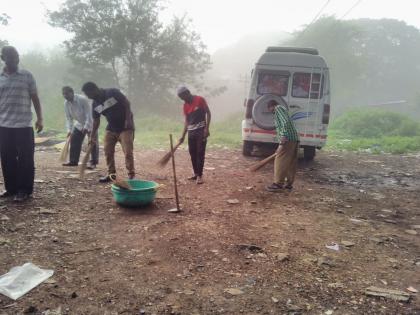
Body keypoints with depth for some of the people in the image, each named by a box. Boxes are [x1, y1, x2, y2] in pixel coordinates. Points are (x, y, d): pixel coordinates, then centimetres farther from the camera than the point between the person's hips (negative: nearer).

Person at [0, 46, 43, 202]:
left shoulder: (27, 76, 3)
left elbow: (35, 98, 5)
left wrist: (39, 118, -3)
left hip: (24, 126, -3)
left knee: (25, 159, -1)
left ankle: (24, 190, 6)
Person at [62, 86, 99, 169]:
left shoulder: (82, 99, -27)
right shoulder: (66, 103, -8)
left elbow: (89, 114, -27)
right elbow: (68, 117, -2)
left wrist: (86, 127, -31)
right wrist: (69, 129, -12)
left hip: (89, 123, -7)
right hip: (79, 124, 7)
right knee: (74, 141, 6)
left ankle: (93, 163, -3)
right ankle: (73, 161, 16)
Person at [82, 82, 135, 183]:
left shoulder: (113, 93, -17)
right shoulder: (95, 104, 2)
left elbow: (127, 103, -14)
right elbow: (96, 120, 9)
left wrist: (128, 119, -21)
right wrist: (92, 136, 8)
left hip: (125, 127, -6)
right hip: (111, 128, 7)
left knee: (128, 151, -10)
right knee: (108, 151, 3)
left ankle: (131, 174, -1)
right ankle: (111, 174, 15)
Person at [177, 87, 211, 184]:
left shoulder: (200, 100, -8)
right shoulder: (185, 105, 9)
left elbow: (208, 113, -6)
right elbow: (187, 121, 12)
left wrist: (206, 128, -15)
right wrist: (183, 135, 5)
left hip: (201, 130, -6)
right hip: (191, 131, 6)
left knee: (200, 153, -5)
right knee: (192, 153, 6)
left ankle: (200, 175, -1)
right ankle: (196, 173, 17)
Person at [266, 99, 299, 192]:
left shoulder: (278, 108, 0)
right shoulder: (282, 109, 29)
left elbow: (285, 122, -18)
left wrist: (283, 136, -25)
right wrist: (280, 147, 33)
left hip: (287, 139, -9)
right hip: (295, 139, 9)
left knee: (280, 161, -6)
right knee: (291, 163, 11)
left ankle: (278, 184, -6)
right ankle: (289, 184, 16)